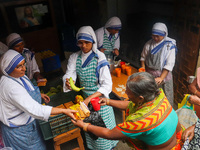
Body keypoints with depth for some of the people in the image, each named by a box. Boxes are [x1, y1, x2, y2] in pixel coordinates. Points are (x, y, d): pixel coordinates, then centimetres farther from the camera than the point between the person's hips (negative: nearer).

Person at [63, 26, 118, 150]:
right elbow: (69, 74, -13)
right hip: (85, 96, 4)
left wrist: (89, 98, -32)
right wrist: (68, 82, -38)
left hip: (99, 96, -4)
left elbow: (107, 85, -22)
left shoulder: (99, 58, -18)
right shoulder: (74, 57, -4)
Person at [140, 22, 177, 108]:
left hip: (163, 74, -3)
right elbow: (143, 57, 12)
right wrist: (143, 67, -3)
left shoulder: (169, 46, -10)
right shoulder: (149, 43, -1)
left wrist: (161, 78, -21)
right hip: (149, 74, 3)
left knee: (166, 98, 2)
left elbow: (169, 64, -14)